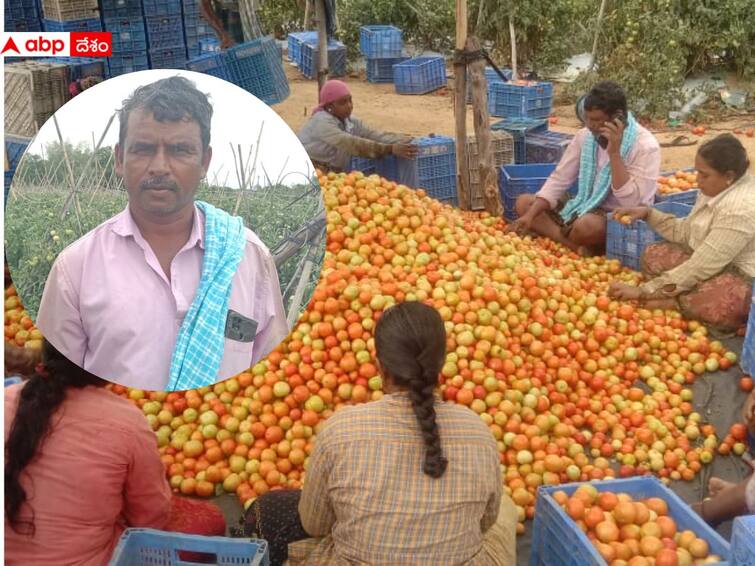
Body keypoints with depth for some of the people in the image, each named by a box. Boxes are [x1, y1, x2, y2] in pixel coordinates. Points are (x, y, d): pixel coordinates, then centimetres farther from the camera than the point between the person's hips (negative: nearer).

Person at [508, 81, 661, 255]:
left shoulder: (646, 146, -19)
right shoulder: (585, 136, 0)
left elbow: (631, 203, -27)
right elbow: (559, 179, 2)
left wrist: (614, 153, -30)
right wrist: (530, 215, -12)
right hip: (586, 208, 8)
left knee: (587, 225, -40)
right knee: (524, 202, -4)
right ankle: (579, 248, -19)